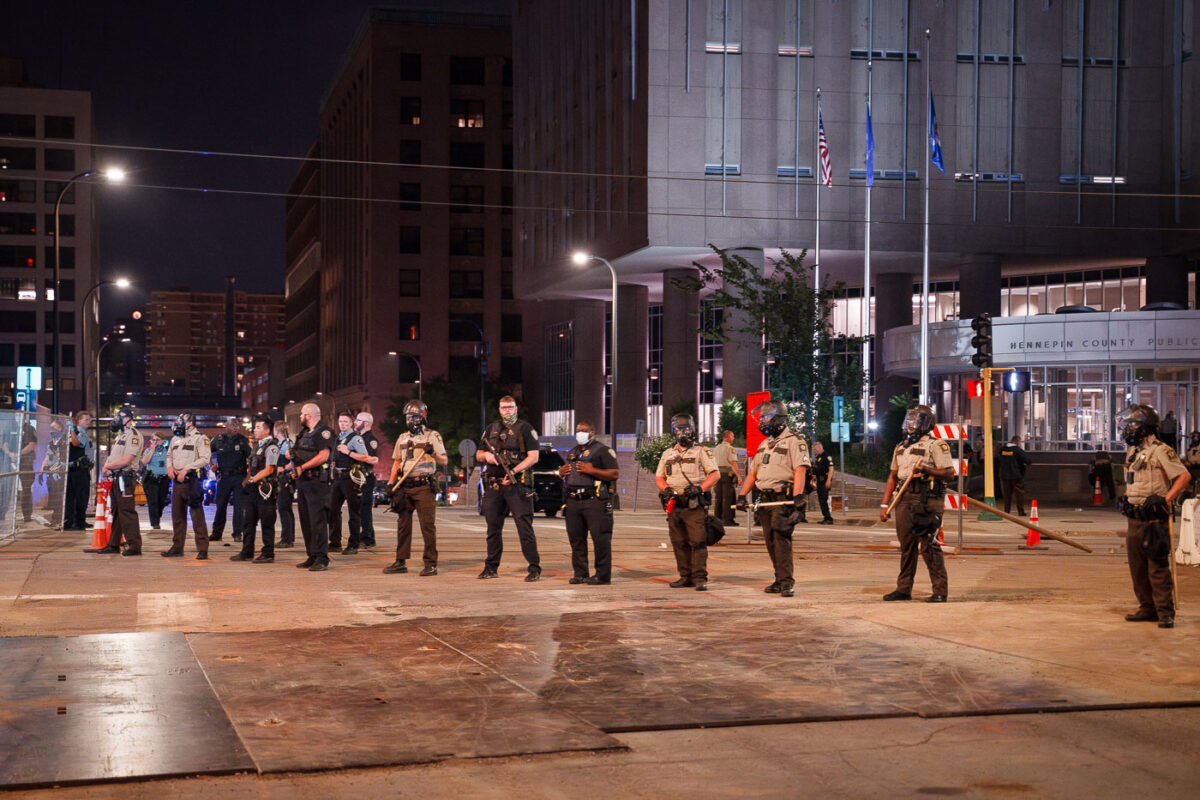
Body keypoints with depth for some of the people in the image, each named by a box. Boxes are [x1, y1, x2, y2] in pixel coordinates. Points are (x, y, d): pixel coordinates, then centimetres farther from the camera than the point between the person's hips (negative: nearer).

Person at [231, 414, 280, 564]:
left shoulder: (271, 447, -10)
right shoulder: (257, 445, 17)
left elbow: (268, 470, -17)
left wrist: (252, 480, -18)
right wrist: (246, 482, 10)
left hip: (265, 489, -9)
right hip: (253, 489, 9)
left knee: (267, 523, -3)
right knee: (248, 521, 12)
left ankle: (268, 554, 2)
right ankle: (247, 553, 19)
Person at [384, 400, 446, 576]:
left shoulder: (432, 436, 3)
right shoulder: (402, 438, 18)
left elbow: (444, 462, -1)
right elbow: (397, 462, 23)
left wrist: (433, 453, -21)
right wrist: (391, 482, 12)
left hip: (424, 487, -5)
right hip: (404, 487, 5)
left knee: (428, 525, -8)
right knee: (403, 524, 7)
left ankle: (430, 563, -6)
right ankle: (401, 561, 14)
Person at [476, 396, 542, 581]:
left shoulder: (525, 428, 2)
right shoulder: (491, 429, 17)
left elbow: (533, 457, -5)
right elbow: (478, 455, 22)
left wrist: (514, 471, -16)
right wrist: (486, 455, -2)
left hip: (516, 485, -5)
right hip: (493, 486, 5)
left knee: (525, 527, -8)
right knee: (493, 528, 10)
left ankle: (534, 568, -5)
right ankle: (491, 567, 18)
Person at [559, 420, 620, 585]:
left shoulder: (602, 450, 0)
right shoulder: (572, 452, 22)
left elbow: (615, 474, -8)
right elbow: (565, 472, 35)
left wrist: (592, 471, -16)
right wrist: (561, 472, 10)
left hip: (595, 502, -7)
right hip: (573, 501, 7)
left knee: (600, 539, -8)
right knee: (576, 539, 8)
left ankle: (603, 575, -6)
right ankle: (580, 573, 16)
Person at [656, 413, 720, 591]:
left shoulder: (701, 452, 5)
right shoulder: (667, 454, 18)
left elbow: (715, 474, -1)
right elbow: (659, 477, 19)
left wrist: (700, 488, -15)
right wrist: (666, 489, -3)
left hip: (694, 505, -5)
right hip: (674, 504, 5)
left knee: (697, 541, -10)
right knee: (679, 543, 6)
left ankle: (700, 578, -9)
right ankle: (686, 576, 13)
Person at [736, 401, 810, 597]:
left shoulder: (793, 441, -5)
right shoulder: (764, 445, 21)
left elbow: (800, 470, -15)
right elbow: (752, 472, 24)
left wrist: (798, 496, -26)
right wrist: (742, 495, 14)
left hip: (783, 499, -8)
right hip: (765, 500, 8)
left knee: (781, 539, -16)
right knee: (771, 542, 6)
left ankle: (787, 582, -16)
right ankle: (780, 580, 12)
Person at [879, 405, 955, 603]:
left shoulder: (935, 445, -2)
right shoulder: (900, 448, 19)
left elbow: (949, 473, -8)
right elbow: (893, 476, 22)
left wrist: (926, 470, -23)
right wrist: (884, 504, 17)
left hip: (927, 500, -7)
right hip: (905, 499, 7)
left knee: (929, 546, -9)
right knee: (906, 546, 10)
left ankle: (940, 591, -4)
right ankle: (904, 589, 17)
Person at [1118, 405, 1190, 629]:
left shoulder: (1160, 450, -12)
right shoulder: (1133, 451, 15)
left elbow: (1184, 476, -17)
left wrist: (1166, 500, -22)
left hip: (1154, 518, -9)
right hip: (1134, 518, 9)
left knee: (1158, 568, -8)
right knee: (1137, 568, 11)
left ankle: (1165, 612, -4)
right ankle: (1148, 609, 19)